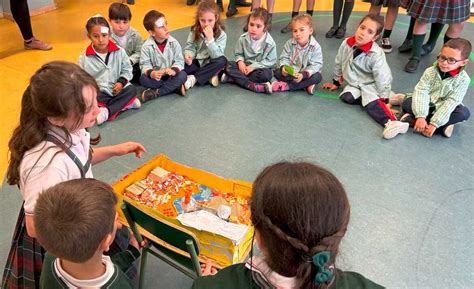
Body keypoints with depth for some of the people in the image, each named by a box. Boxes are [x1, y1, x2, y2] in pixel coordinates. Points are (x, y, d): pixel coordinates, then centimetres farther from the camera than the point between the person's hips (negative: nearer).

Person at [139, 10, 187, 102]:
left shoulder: (174, 43, -8)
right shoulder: (147, 46, -11)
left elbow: (179, 61, -9)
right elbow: (145, 64, -13)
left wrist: (174, 70, -31)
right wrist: (151, 73, -36)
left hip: (170, 75, 1)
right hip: (155, 76, -1)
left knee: (182, 75, -27)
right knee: (143, 79, -29)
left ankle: (156, 93, -25)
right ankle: (176, 87, -21)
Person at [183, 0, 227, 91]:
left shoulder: (221, 35, -17)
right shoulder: (195, 31, -7)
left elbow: (216, 56, -26)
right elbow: (190, 47, -4)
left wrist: (210, 38, -38)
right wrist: (188, 56, -28)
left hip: (210, 64, -2)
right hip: (197, 62, 2)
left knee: (222, 60, -33)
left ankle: (193, 79, -28)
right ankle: (209, 76, -18)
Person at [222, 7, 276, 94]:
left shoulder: (270, 43, -14)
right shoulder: (243, 39, -6)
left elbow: (270, 61, -11)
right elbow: (237, 54, 5)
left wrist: (253, 67, -20)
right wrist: (240, 62, -20)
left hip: (259, 68, -2)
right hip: (245, 66, 3)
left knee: (266, 74, -36)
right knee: (228, 66, -24)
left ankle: (232, 78, -30)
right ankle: (253, 86, -37)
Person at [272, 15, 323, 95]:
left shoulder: (315, 47, -14)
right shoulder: (290, 43, -6)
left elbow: (316, 65, -19)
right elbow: (284, 58, -4)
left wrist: (303, 75, -35)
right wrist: (283, 67, -29)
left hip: (305, 74, -2)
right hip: (290, 73, 2)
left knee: (317, 77, -32)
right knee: (277, 72, -23)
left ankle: (287, 86, -30)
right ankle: (306, 85, -23)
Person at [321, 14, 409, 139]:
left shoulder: (376, 54, -24)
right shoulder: (346, 44, -11)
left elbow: (382, 78, -19)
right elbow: (338, 63, 6)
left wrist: (384, 100, -17)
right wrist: (336, 82, 17)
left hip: (370, 85, -5)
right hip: (353, 83, 5)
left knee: (373, 104, -32)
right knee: (346, 97, -26)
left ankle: (391, 122, -49)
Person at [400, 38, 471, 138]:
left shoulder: (463, 79, -18)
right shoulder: (430, 72, -14)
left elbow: (451, 103, -24)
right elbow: (421, 92, -22)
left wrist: (434, 124, -32)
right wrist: (420, 116, -35)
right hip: (427, 106, 1)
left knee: (464, 113, -29)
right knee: (407, 103, -24)